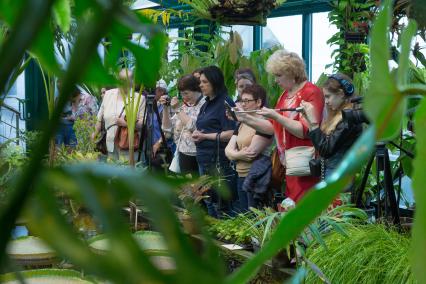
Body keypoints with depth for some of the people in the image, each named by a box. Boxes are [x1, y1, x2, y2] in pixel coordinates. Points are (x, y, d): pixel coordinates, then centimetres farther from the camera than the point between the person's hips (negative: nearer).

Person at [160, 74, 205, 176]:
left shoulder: (204, 104, -11)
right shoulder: (184, 105, 13)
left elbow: (192, 125, -22)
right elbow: (168, 127, 14)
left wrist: (178, 109, -12)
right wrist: (166, 108, 2)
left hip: (197, 155, -7)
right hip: (183, 153, 7)